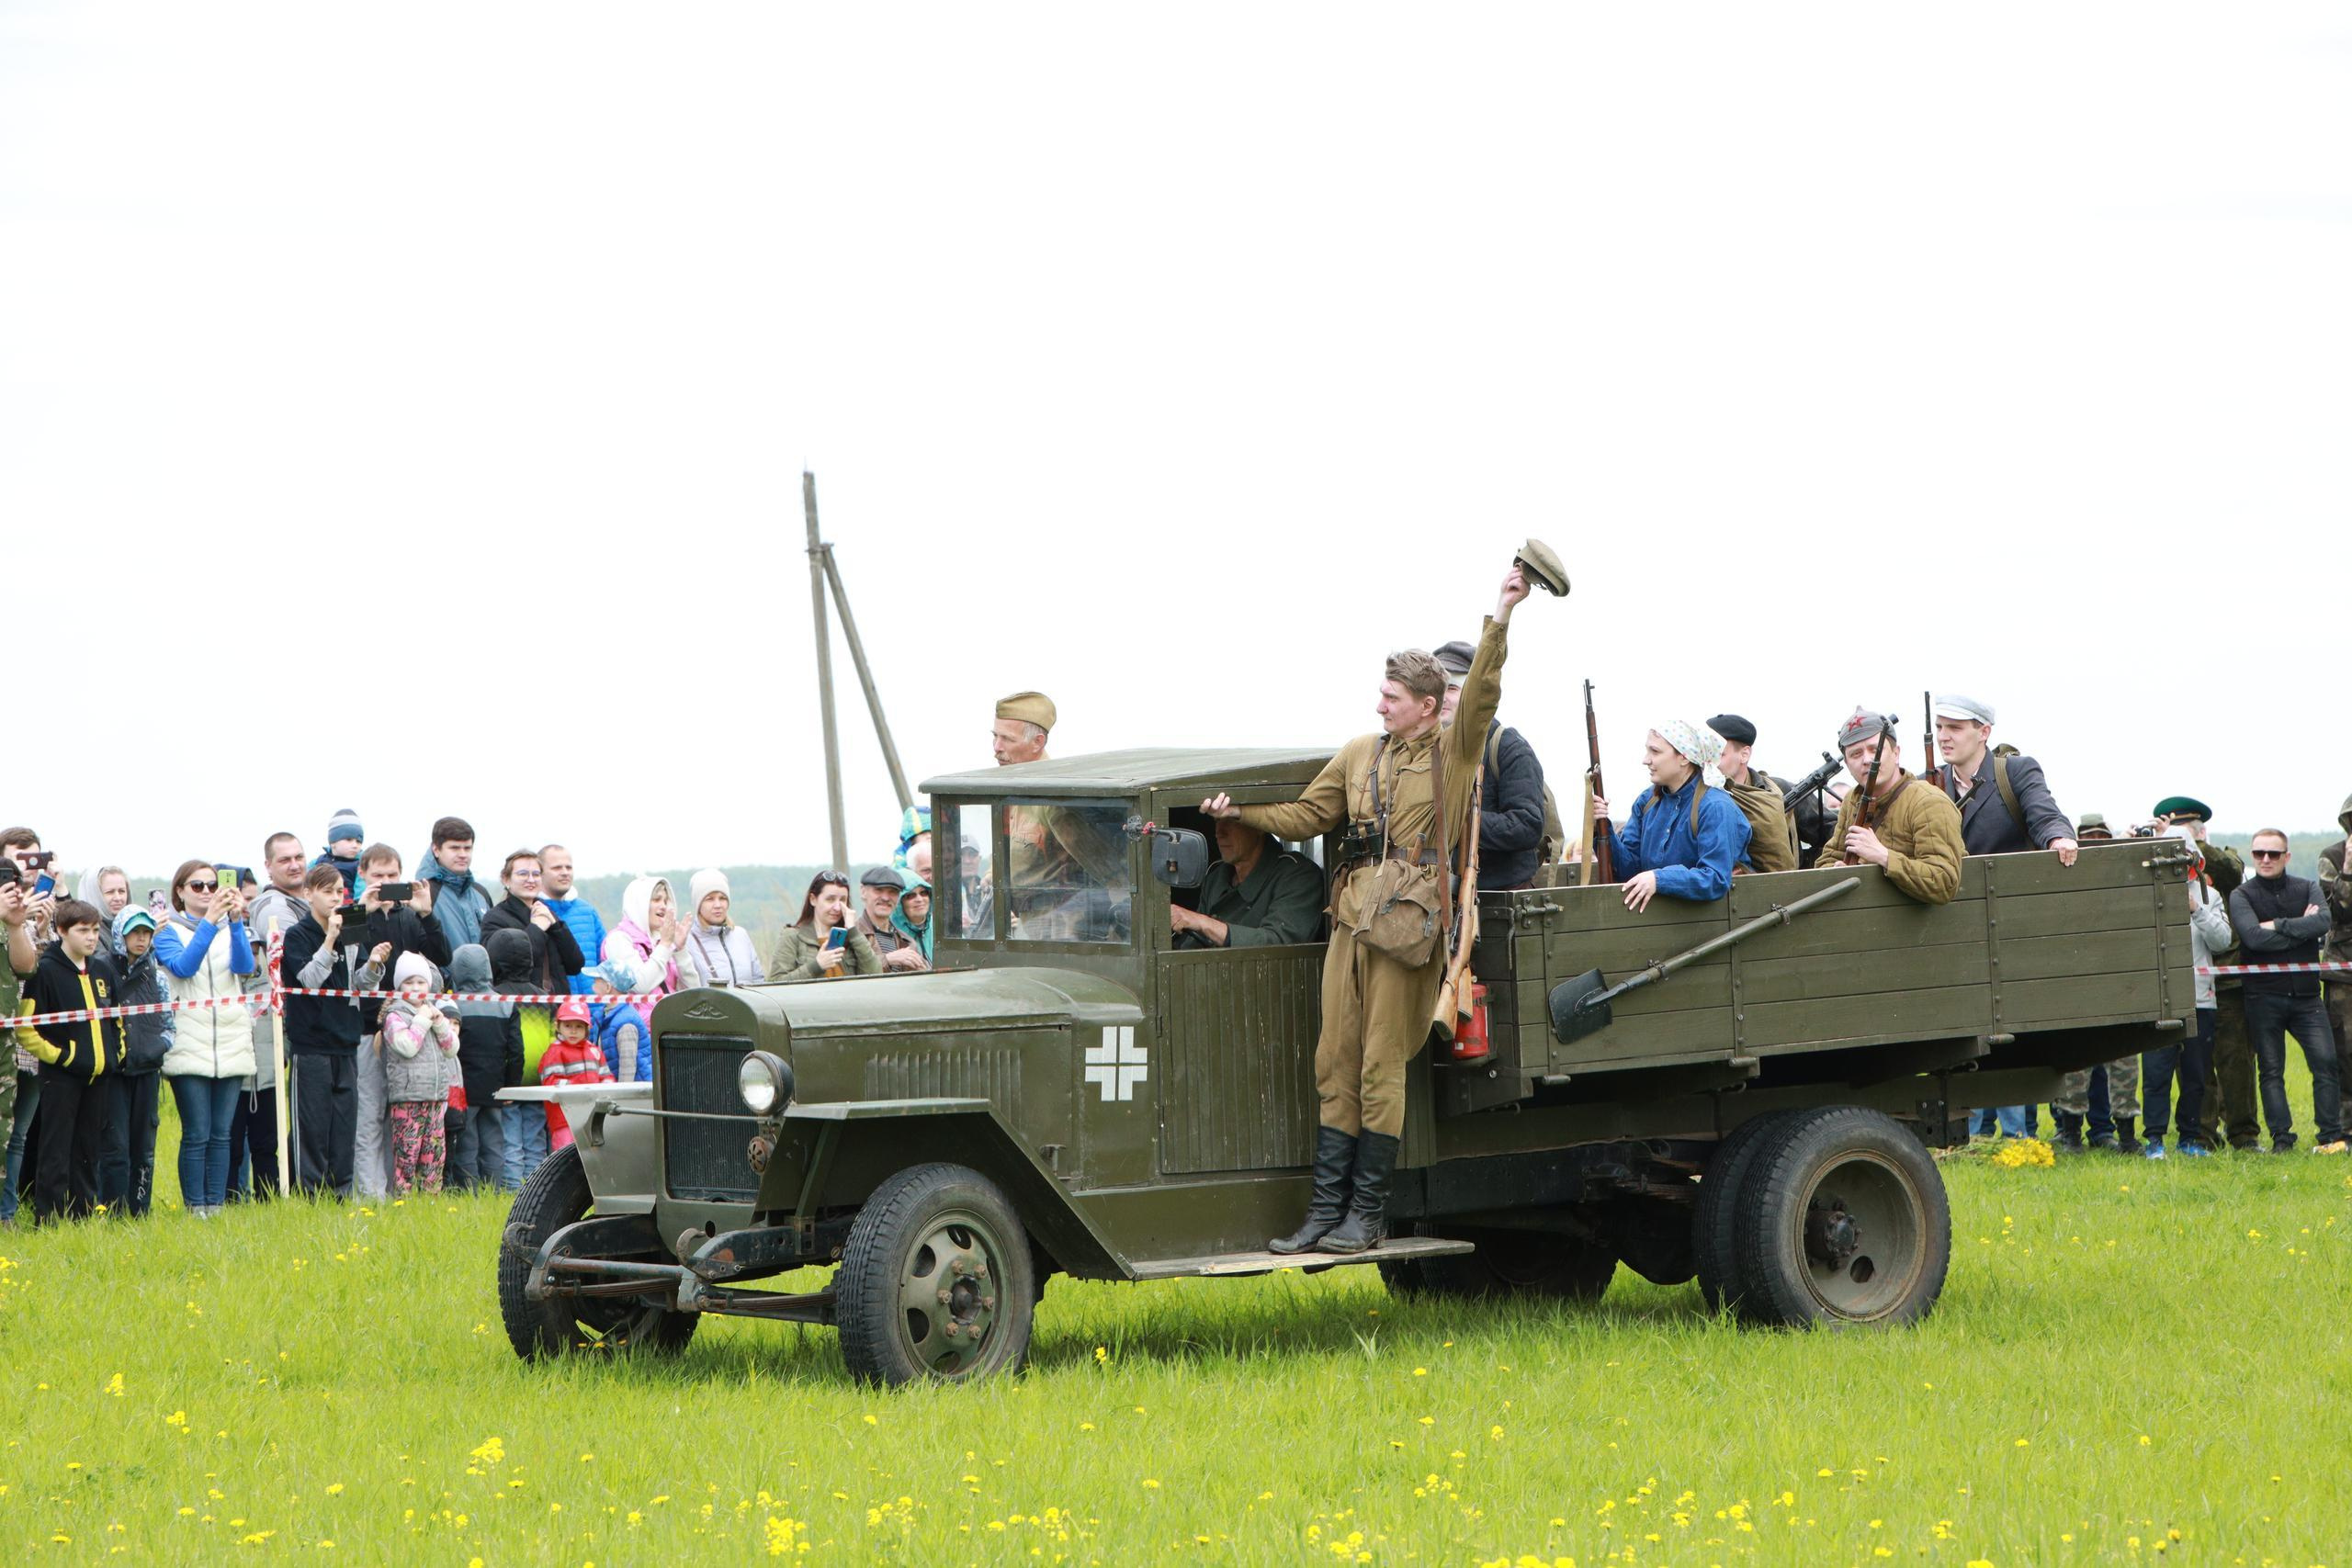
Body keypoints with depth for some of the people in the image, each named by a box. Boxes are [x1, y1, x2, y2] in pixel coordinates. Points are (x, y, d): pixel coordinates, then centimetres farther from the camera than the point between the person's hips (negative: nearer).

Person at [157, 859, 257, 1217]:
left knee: (221, 1134, 4)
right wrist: (209, 922, -23)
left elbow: (245, 966, -6)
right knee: (197, 1134, -7)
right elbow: (183, 966, -15)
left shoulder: (232, 929, 13)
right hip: (189, 1047, -3)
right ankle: (195, 1210, -3)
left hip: (232, 1046, 3)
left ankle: (216, 1207, 7)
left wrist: (235, 922, -20)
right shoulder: (168, 931, 5)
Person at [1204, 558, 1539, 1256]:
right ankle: (1325, 1210, 4)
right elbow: (1306, 816, 21)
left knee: (1381, 1069, -5)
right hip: (1351, 916, 6)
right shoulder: (1359, 754, 18)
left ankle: (1367, 1216, 0)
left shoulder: (1453, 752, 3)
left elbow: (1480, 695, -12)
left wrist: (1500, 620, -21)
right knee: (1336, 1064, 3)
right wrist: (1239, 812, 9)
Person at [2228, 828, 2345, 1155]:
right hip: (2264, 996, -1)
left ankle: (2331, 1137, -3)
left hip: (2306, 994, 1)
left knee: (2325, 1062, -7)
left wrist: (2278, 926, -16)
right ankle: (2281, 1138, 3)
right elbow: (2253, 936, -16)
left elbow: (2322, 922, -11)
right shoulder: (2242, 895, 2)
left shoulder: (2307, 889, 9)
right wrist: (2301, 928, -11)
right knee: (2271, 1070, 1)